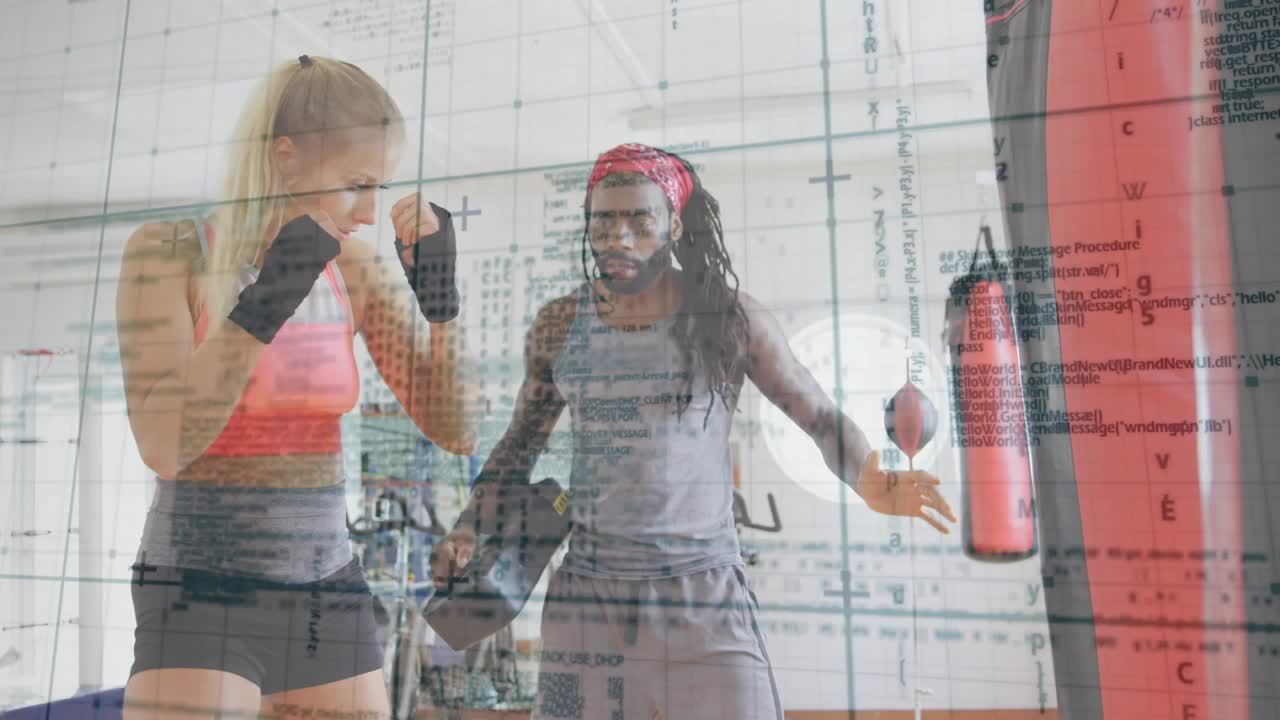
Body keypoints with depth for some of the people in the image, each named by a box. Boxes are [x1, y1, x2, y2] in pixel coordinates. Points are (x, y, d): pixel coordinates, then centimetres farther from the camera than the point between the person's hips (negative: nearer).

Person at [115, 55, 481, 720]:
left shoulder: (358, 268, 1)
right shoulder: (165, 252, -8)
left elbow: (455, 431, -3)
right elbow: (163, 447, -20)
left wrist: (438, 289, -15)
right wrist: (268, 299, -26)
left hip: (328, 600, 4)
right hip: (200, 598, -4)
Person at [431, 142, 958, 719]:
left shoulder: (729, 317, -6)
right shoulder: (558, 326, 2)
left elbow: (821, 417, -2)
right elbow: (520, 444, 13)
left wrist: (870, 482, -22)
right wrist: (469, 527, 2)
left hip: (706, 590, -2)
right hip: (587, 590, 3)